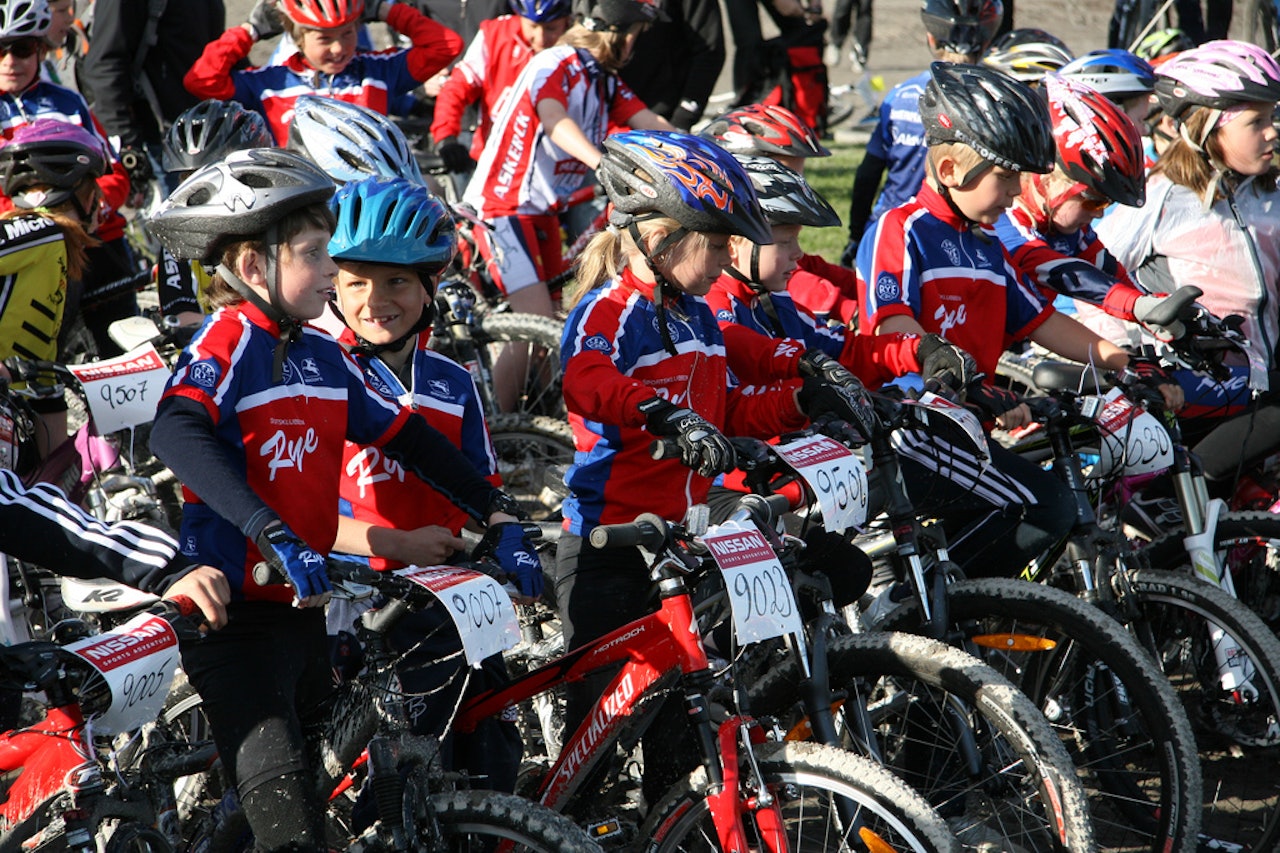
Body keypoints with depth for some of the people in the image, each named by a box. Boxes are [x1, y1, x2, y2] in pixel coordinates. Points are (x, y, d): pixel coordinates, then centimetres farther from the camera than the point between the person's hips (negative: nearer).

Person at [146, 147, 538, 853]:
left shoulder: (321, 356, 10)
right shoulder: (227, 340, -13)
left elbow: (405, 437, 18)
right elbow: (176, 432, -31)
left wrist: (499, 517, 10)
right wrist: (275, 537, -40)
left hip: (302, 611, 8)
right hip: (235, 618, -8)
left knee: (323, 783, 16)